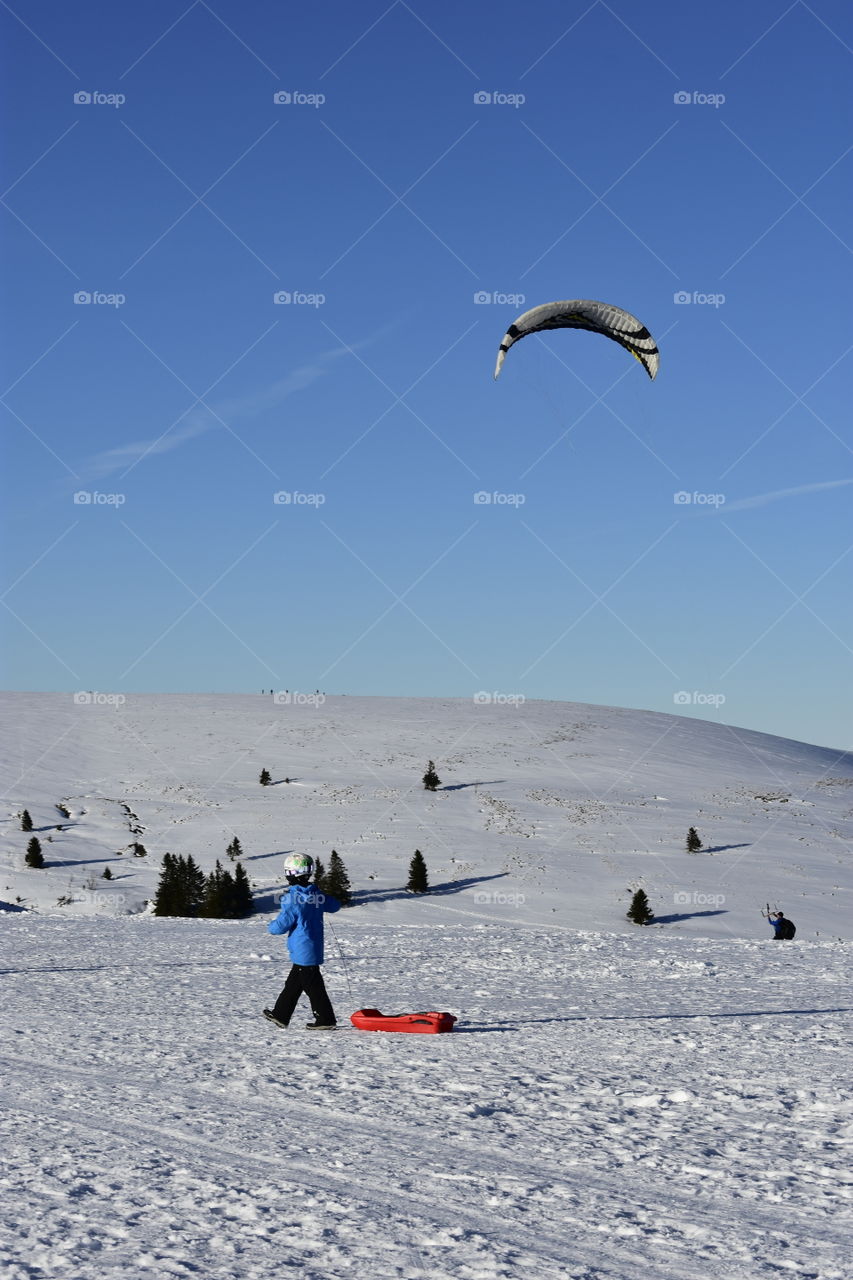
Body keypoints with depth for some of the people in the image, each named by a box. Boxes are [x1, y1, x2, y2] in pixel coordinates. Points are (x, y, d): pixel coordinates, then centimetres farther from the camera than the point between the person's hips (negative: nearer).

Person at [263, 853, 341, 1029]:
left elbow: (281, 926, -18)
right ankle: (280, 1015, 26)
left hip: (303, 952, -8)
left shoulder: (293, 900, -20)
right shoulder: (316, 894, 3)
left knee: (313, 985, -1)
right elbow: (335, 905, 19)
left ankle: (326, 1020, 3)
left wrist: (271, 925, 5)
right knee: (293, 983, 17)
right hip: (314, 948, 8)